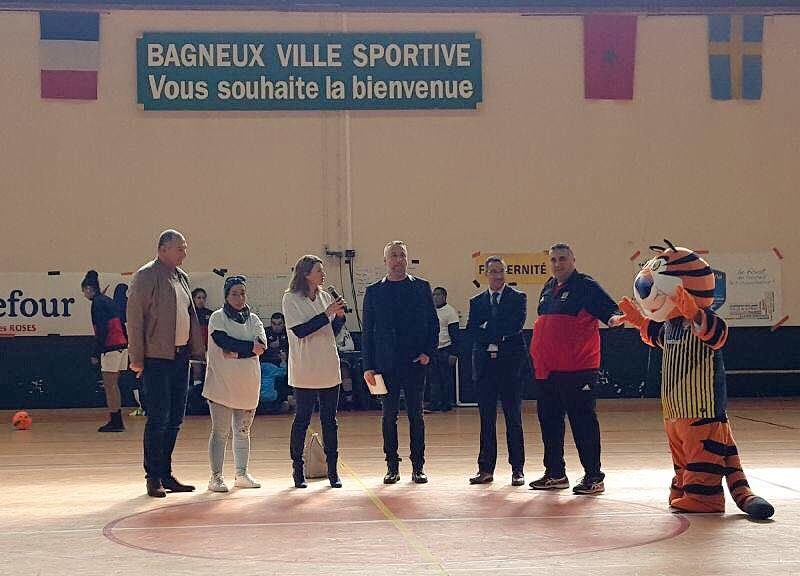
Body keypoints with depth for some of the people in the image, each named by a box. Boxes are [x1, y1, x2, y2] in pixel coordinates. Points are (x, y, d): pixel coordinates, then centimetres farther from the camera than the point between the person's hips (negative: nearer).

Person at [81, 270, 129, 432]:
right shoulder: (108, 301, 17)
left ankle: (115, 422, -1)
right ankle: (117, 421, 16)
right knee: (113, 385, 14)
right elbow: (121, 324, 19)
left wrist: (96, 353, -15)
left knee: (109, 386, -3)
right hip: (122, 346, 9)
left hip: (111, 347, -9)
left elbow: (101, 330, -16)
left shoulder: (97, 302, -9)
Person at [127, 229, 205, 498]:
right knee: (158, 418, -5)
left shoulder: (181, 276, 15)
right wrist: (137, 358, -14)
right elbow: (134, 317, -11)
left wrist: (196, 349, 11)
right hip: (157, 357, -7)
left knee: (175, 419, 10)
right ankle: (153, 478, 3)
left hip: (181, 356, 7)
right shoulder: (146, 276, -8)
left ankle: (166, 474, 18)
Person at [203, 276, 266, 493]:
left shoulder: (253, 319, 11)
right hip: (222, 383, -5)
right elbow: (222, 340, -18)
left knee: (243, 432, 12)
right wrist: (249, 347, -12)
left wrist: (236, 351, -14)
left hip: (247, 384, 5)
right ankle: (216, 477, 1)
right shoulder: (218, 317, -1)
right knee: (220, 432, -3)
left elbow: (261, 345, -5)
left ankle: (242, 474, 22)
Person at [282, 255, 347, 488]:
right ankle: (298, 471, 10)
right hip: (305, 371, -5)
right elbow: (300, 331, -16)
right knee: (302, 419, 0)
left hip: (329, 369, 5)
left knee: (329, 420, 7)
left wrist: (339, 316, -4)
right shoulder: (291, 299, -6)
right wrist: (327, 314, -18)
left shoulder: (325, 298, 10)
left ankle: (332, 471, 12)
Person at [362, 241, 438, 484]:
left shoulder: (421, 287, 7)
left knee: (416, 415, 3)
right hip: (386, 363, 0)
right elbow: (367, 331, 5)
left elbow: (433, 323, 8)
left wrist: (428, 352, -5)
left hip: (415, 363, 0)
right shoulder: (374, 291, 6)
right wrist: (368, 366, -1)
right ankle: (392, 466, 10)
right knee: (389, 415, 3)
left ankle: (418, 467, 9)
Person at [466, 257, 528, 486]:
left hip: (511, 364, -3)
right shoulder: (476, 302, 13)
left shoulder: (518, 298, 4)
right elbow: (472, 330, -1)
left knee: (514, 418, 1)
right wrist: (498, 335, -12)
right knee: (487, 419, 5)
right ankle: (486, 469, 9)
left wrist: (488, 327, -8)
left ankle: (517, 469, 6)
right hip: (484, 364, 3)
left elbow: (516, 324, -12)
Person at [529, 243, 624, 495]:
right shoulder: (548, 289, 17)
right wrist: (538, 356, 24)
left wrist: (613, 318, -35)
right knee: (549, 421, 13)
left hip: (577, 369, -8)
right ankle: (555, 474, 23)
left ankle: (594, 477, 0)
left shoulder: (586, 286, -5)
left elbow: (608, 309, -14)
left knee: (583, 422, -5)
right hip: (547, 369, 8)